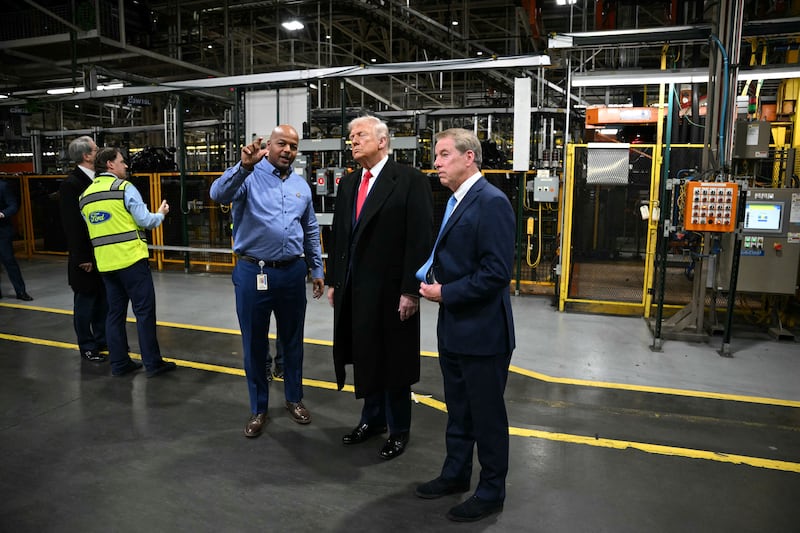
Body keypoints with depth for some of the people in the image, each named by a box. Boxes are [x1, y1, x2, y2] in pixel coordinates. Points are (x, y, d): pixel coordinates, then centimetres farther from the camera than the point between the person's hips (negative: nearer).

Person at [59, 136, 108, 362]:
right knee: (85, 301, 6)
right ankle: (87, 347, 18)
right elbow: (72, 225, -17)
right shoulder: (71, 184, -15)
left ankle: (102, 339, 29)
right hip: (86, 258, -7)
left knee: (103, 301, 15)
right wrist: (83, 258, -17)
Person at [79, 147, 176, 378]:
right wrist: (161, 214, 9)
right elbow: (145, 221, -10)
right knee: (144, 311, -1)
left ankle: (119, 363, 17)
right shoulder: (124, 187, -8)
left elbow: (91, 230, 16)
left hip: (105, 262, 7)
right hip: (131, 259, -6)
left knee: (115, 312, 12)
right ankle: (152, 363, 3)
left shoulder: (85, 195, 12)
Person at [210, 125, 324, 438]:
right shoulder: (249, 177, -5)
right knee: (254, 344, 9)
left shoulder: (301, 185, 10)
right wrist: (244, 166, -40)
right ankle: (258, 409, 25)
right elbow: (218, 194, -26)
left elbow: (311, 231, 16)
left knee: (293, 340, 15)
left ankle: (294, 398, 34)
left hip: (292, 273, 4)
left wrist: (317, 270, 15)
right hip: (253, 273, -3)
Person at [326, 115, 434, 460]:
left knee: (393, 362, 7)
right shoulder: (348, 183, 11)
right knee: (365, 357, 16)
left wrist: (411, 291, -17)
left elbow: (421, 240, -14)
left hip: (391, 290, -6)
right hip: (353, 290, 6)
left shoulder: (411, 181, -9)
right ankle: (372, 419, 36)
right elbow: (339, 235, 14)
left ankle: (398, 430, 26)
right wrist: (334, 281, 12)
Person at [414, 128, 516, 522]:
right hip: (453, 328, 9)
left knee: (487, 415, 8)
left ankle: (492, 490, 26)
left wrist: (445, 293, -17)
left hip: (482, 331, -9)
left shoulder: (491, 202, -19)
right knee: (457, 411, 22)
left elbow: (497, 272, -24)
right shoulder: (456, 201, 11)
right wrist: (429, 276, 1)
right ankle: (456, 474, 39)